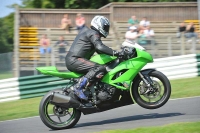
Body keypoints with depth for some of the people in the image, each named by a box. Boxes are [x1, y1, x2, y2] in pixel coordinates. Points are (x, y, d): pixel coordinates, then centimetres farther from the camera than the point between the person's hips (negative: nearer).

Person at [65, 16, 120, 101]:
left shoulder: (87, 31, 26)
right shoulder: (93, 33, -6)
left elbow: (99, 50, 31)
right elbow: (100, 47, -25)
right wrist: (115, 53, -27)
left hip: (71, 60, 11)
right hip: (74, 60, -11)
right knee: (100, 69, -26)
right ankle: (78, 87, -30)